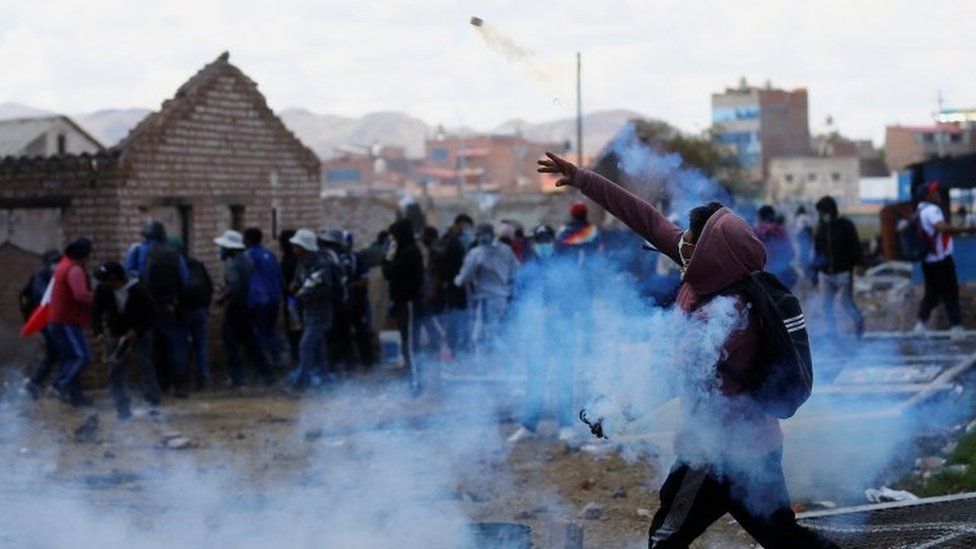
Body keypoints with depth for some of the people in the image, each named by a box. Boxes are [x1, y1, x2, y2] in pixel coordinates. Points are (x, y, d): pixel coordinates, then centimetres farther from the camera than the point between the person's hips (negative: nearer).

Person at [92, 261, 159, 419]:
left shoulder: (138, 290, -22)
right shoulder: (102, 290, -13)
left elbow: (149, 313, -14)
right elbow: (96, 312, -4)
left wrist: (136, 331, -23)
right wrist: (98, 332, -19)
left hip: (139, 333, -3)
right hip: (115, 333, 3)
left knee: (146, 366, -10)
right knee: (115, 369, -3)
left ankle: (153, 404, -8)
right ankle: (122, 408, 1)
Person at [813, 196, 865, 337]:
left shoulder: (846, 225, -4)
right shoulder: (821, 227, 9)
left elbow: (855, 245, -7)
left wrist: (859, 263, -19)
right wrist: (816, 272, 14)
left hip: (843, 271, -5)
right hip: (825, 273, 5)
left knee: (846, 301, -7)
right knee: (826, 304, 2)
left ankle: (859, 320, 21)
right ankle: (831, 333, 11)